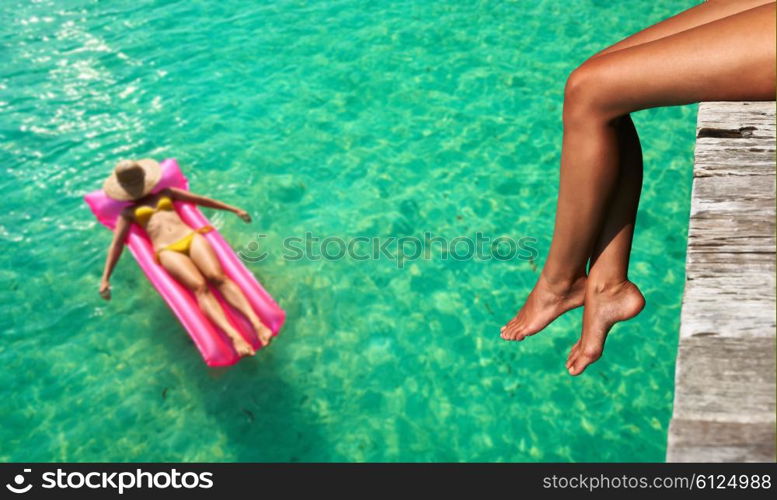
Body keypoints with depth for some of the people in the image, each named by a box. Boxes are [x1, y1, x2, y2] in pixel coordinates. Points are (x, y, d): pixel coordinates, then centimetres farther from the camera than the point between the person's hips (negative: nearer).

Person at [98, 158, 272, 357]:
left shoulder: (165, 192, 28)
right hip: (167, 251, -2)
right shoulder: (129, 212, 23)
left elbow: (201, 199, 29)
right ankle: (233, 335, -46)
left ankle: (256, 322, -40)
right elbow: (116, 244, 17)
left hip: (191, 237, 2)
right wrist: (105, 278, 7)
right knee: (199, 286, -30)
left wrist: (234, 209, 29)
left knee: (217, 277, -26)